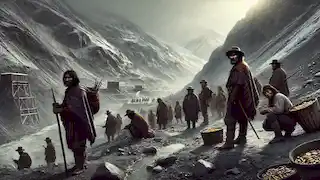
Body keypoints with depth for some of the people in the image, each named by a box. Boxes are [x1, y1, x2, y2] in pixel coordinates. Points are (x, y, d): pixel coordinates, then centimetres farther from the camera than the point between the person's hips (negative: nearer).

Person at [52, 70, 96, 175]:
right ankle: (78, 164, 29)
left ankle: (80, 167, 12)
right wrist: (59, 106, -4)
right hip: (71, 122, 8)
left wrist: (61, 110, -22)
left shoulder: (79, 91, -15)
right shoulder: (68, 91, 12)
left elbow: (75, 107, -22)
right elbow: (66, 105, 14)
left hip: (79, 121, -8)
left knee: (79, 143, -1)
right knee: (73, 144, 15)